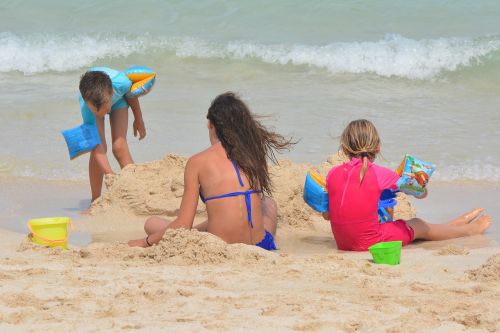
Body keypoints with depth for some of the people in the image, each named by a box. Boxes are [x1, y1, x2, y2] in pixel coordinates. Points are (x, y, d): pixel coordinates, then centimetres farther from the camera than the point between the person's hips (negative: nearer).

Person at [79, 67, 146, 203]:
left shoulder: (121, 83, -42)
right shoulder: (85, 106, -43)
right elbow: (96, 147, -42)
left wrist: (138, 119, 1)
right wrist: (110, 174, -52)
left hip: (118, 99, 1)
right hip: (92, 100, -1)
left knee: (119, 147, -15)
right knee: (99, 148, -16)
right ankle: (95, 201, -2)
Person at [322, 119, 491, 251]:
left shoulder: (333, 174, -5)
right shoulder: (380, 173, -12)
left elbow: (326, 215, 6)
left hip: (342, 243, 5)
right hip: (371, 243, -5)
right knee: (417, 226, 22)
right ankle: (469, 229, 45)